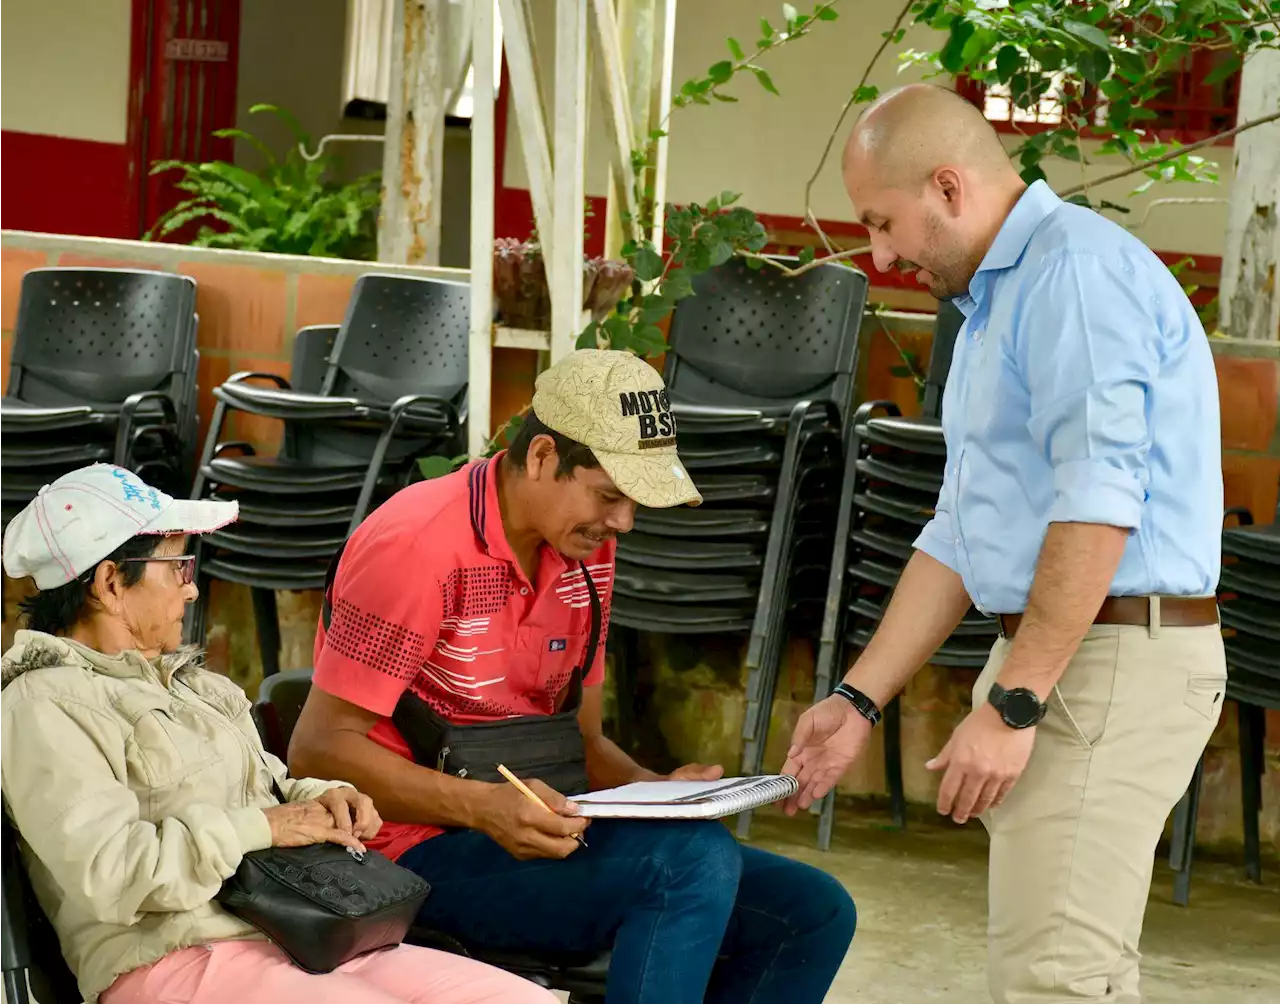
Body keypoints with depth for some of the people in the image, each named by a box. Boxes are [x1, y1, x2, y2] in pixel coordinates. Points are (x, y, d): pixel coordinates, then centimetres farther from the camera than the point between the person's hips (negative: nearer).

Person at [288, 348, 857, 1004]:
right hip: (425, 849, -8)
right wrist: (484, 807, -27)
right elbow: (320, 748, -16)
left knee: (813, 913, -4)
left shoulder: (585, 552, 9)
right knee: (694, 860, -30)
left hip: (534, 834, 8)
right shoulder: (419, 546, -16)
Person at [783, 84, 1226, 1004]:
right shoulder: (997, 301, 21)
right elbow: (961, 535, 21)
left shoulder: (1077, 270, -12)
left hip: (1114, 659, -10)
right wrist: (859, 702, 15)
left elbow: (1098, 504, -22)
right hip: (1051, 654, 10)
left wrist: (1011, 706, -23)